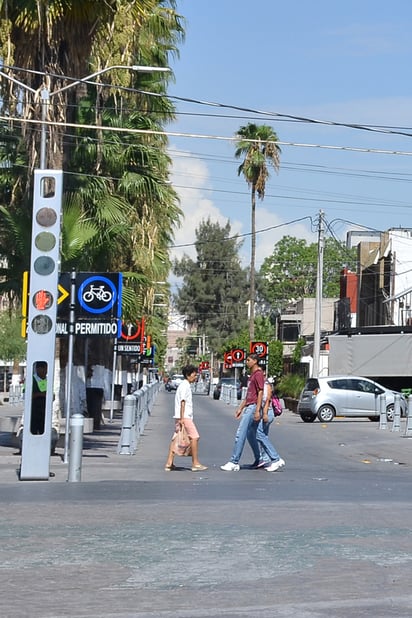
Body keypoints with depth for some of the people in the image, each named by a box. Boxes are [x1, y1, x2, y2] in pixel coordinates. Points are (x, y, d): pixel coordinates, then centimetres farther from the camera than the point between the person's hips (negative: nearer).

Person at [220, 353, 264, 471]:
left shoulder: (258, 374, -10)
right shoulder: (252, 375, 22)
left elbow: (260, 392, -17)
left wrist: (257, 410, -22)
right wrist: (240, 408, 24)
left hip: (253, 407, -11)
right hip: (248, 407, 11)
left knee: (240, 434, -14)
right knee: (250, 435, 14)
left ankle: (234, 462, -16)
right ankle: (259, 460, 21)